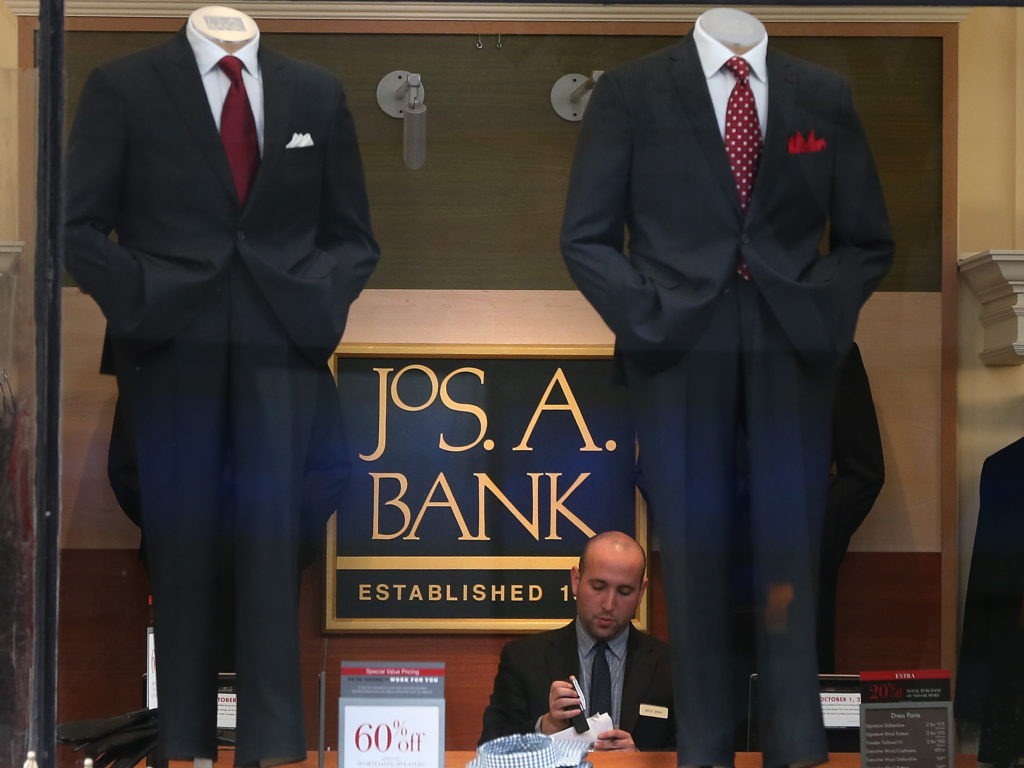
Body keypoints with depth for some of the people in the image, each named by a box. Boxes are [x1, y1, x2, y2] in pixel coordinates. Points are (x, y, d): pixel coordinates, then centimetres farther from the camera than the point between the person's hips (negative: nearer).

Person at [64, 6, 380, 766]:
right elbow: (81, 225, 3)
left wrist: (320, 304, -2)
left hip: (281, 354, 1)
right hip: (172, 353, -1)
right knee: (182, 553, 3)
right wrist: (138, 301, -8)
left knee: (273, 552, -6)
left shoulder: (318, 93, 11)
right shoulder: (123, 86, 4)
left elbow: (354, 236, 15)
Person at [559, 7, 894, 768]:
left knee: (792, 564, 0)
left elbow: (868, 240, 13)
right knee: (693, 563, 2)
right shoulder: (630, 91, 4)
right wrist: (648, 320, -8)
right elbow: (587, 237, 3)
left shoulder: (825, 95, 10)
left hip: (794, 357, 1)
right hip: (678, 358, -1)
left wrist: (824, 314, -3)